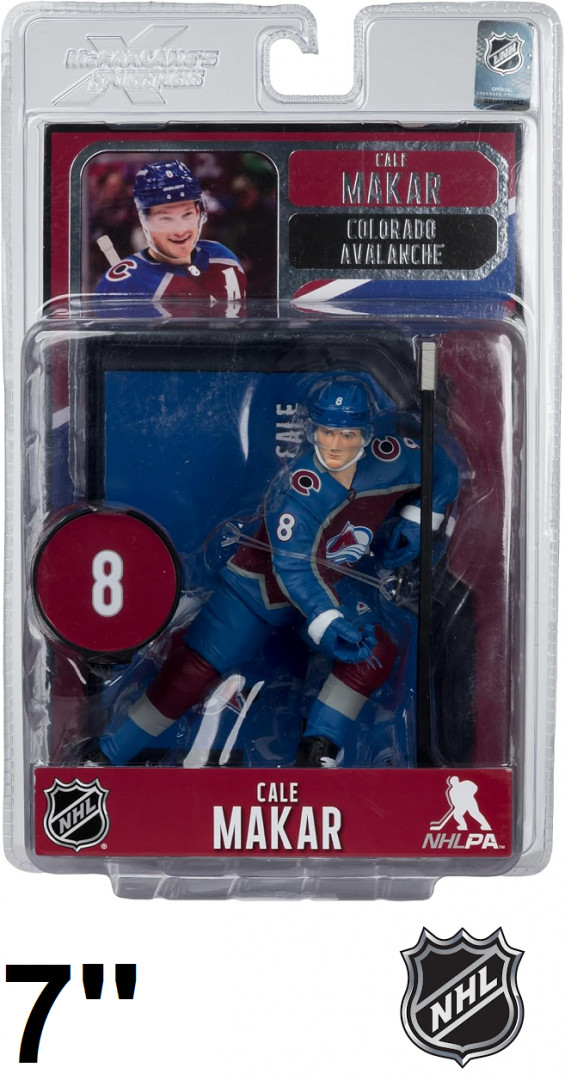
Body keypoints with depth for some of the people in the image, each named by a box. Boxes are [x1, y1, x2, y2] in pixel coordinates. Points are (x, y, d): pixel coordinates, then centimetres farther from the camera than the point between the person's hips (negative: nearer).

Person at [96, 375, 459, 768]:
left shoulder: (387, 459, -17)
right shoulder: (298, 490, -31)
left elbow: (443, 469, 2)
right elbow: (293, 570, -34)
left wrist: (415, 521, -8)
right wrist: (326, 623, -47)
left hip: (325, 589, 5)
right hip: (260, 584, -5)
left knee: (376, 651, -16)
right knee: (192, 671, -12)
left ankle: (316, 752, -5)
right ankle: (107, 754, 2)